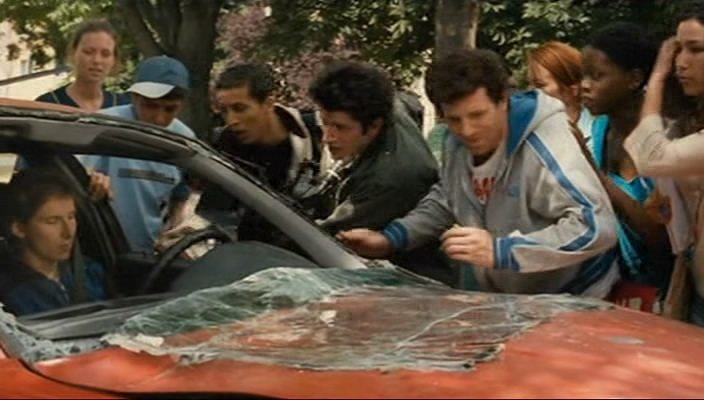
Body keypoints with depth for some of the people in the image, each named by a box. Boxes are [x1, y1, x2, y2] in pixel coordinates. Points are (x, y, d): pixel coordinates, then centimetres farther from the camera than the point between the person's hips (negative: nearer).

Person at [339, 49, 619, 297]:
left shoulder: (543, 149, -24)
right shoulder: (458, 142, 0)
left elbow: (597, 227, -32)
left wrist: (500, 251, -35)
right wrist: (391, 238, 4)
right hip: (494, 298, 6)